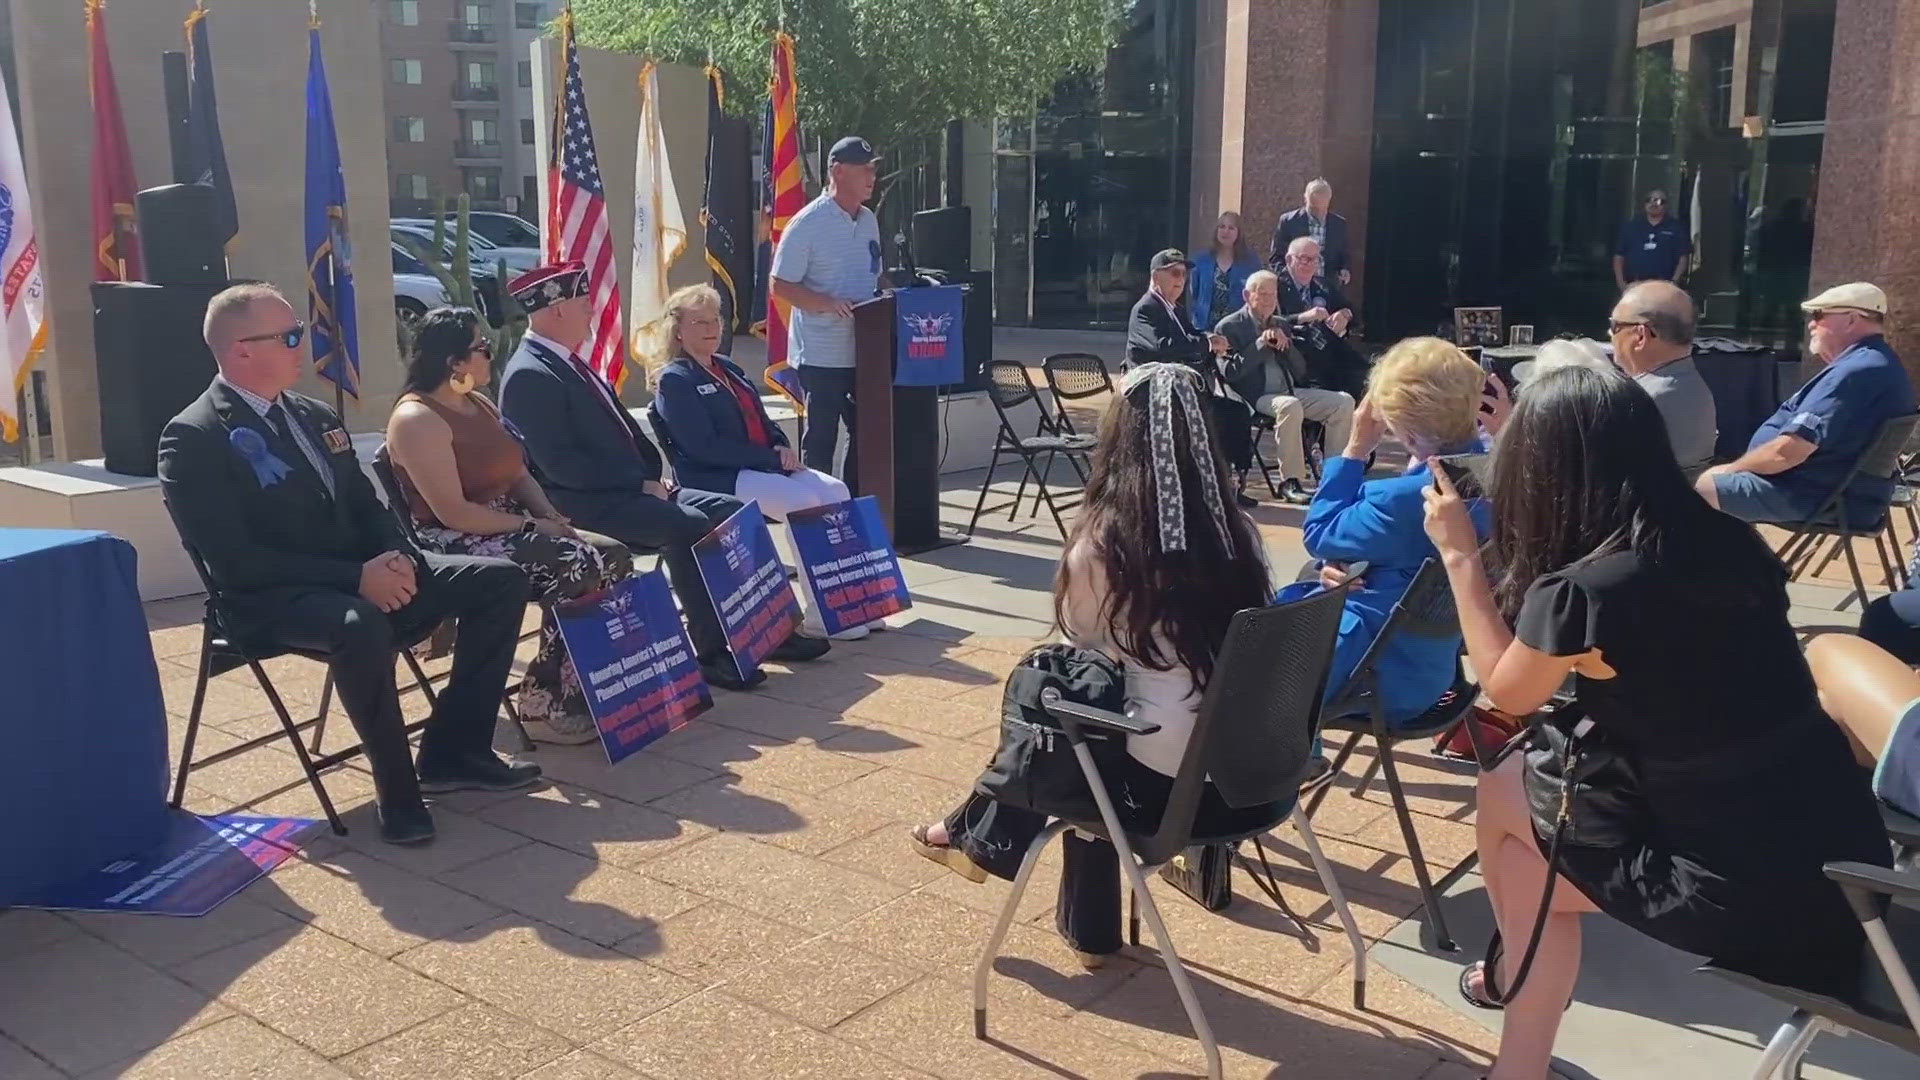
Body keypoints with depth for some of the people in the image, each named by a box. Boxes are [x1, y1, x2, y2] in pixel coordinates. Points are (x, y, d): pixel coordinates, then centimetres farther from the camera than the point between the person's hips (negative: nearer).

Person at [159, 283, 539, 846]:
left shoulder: (314, 415, 15)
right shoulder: (193, 438, -10)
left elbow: (365, 505, 17)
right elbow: (236, 562, -18)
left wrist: (396, 558, -7)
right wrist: (356, 578, -24)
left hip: (363, 576, 8)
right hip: (275, 600, -8)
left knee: (501, 580, -5)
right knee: (360, 625, -40)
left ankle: (452, 752, 0)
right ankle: (396, 790, -19)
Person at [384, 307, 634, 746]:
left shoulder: (479, 404, 15)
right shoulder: (417, 419, -13)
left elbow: (518, 472, 16)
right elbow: (453, 512, -20)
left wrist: (554, 519, -2)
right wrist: (531, 525, -17)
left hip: (510, 526, 9)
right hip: (458, 545, -9)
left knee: (613, 557, -8)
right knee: (578, 570, -27)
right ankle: (544, 703, -16)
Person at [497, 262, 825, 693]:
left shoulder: (568, 362, 16)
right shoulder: (530, 375, -14)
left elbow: (623, 428, 20)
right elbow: (561, 465, -21)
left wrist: (653, 475, 3)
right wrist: (640, 484, -16)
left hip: (627, 490, 10)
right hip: (585, 504, -10)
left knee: (732, 510, -1)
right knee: (689, 526, -28)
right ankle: (711, 650, -18)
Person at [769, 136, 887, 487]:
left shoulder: (869, 221, 12)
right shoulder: (807, 223, -11)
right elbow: (780, 285, -12)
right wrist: (830, 304, -24)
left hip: (865, 352, 7)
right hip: (822, 356, -7)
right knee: (819, 444, 1)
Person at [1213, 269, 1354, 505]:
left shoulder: (1280, 325, 20)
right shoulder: (1229, 327, 1)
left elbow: (1300, 372, 15)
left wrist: (1285, 344, -3)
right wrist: (1261, 344, -13)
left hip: (1290, 392, 7)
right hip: (1254, 397, -7)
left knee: (1344, 402, -12)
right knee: (1290, 406, -38)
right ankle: (1291, 482, -31)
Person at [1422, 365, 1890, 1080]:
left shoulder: (1577, 592, -19)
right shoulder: (1722, 541, 0)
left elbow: (1506, 692, 3)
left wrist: (1459, 553, 10)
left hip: (1754, 894, -7)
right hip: (1834, 853, 7)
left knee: (1502, 793, 13)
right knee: (1533, 776, 18)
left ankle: (1519, 974, 40)